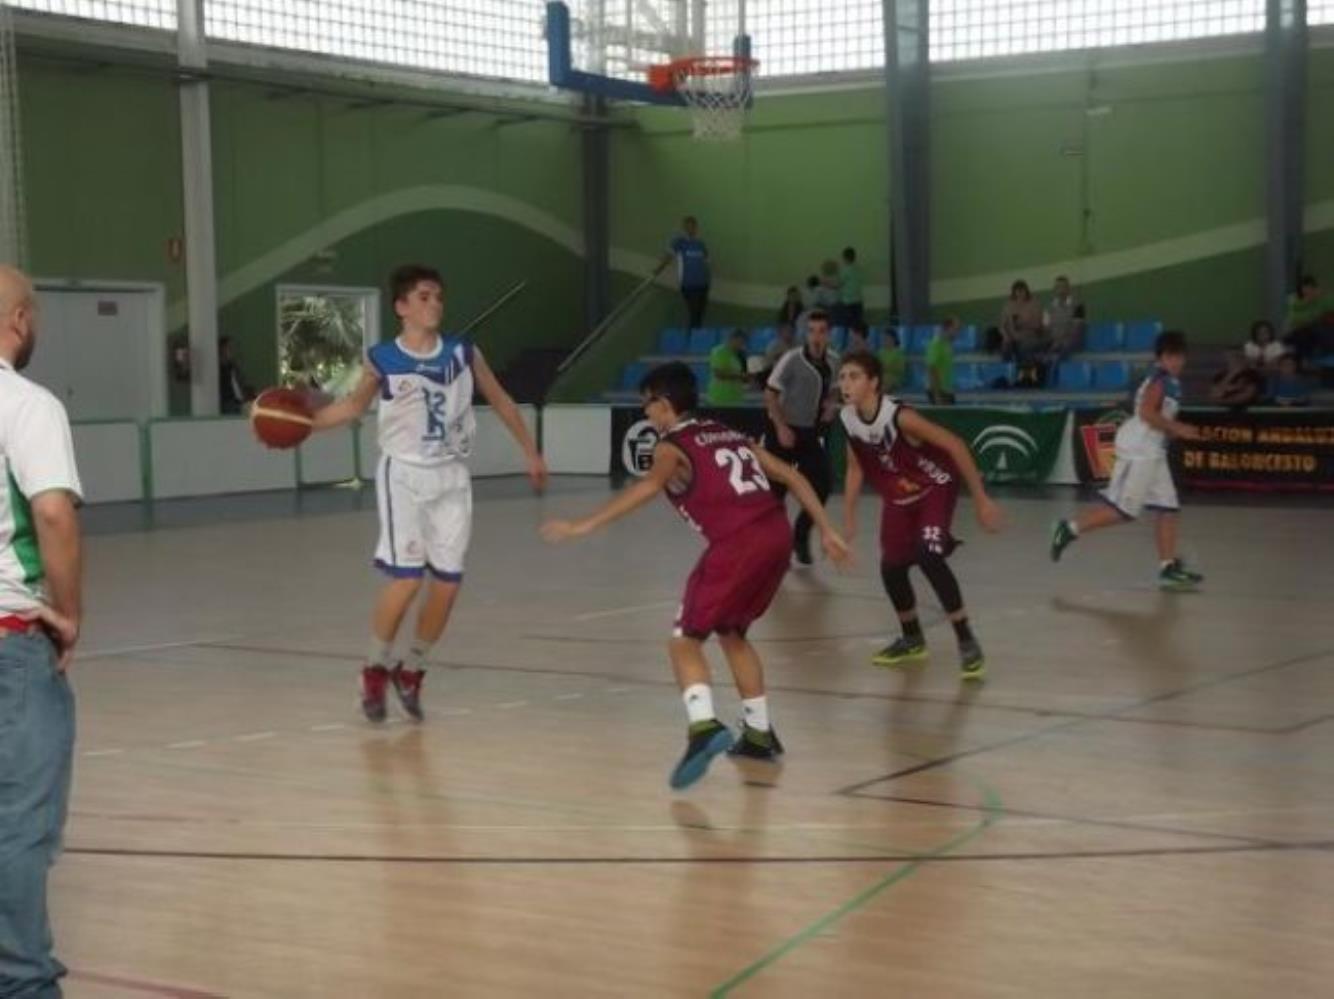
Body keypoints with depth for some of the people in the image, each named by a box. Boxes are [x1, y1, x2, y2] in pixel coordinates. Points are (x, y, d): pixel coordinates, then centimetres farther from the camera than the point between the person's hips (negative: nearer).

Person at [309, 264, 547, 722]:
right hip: (404, 475, -3)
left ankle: (411, 671, 22)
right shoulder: (382, 359, -7)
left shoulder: (463, 353, -2)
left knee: (447, 581, 2)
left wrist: (530, 451, 13)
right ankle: (375, 668, 11)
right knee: (406, 577, -12)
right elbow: (353, 405, 10)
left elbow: (499, 400, 11)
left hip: (452, 476, 3)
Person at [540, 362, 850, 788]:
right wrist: (827, 531, 25)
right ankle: (760, 734, 31)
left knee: (684, 640, -1)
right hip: (776, 533, 7)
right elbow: (793, 477, 23)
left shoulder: (672, 447, 6)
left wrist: (585, 525, -21)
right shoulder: (730, 435, 27)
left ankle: (704, 726, -25)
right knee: (731, 633, 27)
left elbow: (649, 486, -17)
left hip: (738, 544, -7)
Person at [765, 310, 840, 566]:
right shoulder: (792, 359, -17)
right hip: (784, 432, -5)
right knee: (775, 490, -1)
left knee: (822, 486, -3)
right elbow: (770, 394, -14)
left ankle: (800, 538, 16)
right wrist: (781, 427, -20)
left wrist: (830, 405, -1)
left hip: (811, 433, 5)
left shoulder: (834, 362, 1)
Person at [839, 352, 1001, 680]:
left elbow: (955, 445, -28)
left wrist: (981, 499, -25)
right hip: (898, 497, 7)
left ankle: (967, 641, -13)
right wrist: (848, 518, 3)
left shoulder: (899, 416, -33)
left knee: (929, 558, -24)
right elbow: (856, 468, 4)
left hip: (935, 489, -7)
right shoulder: (848, 420, -13)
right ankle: (912, 639, 31)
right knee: (891, 568, 7)